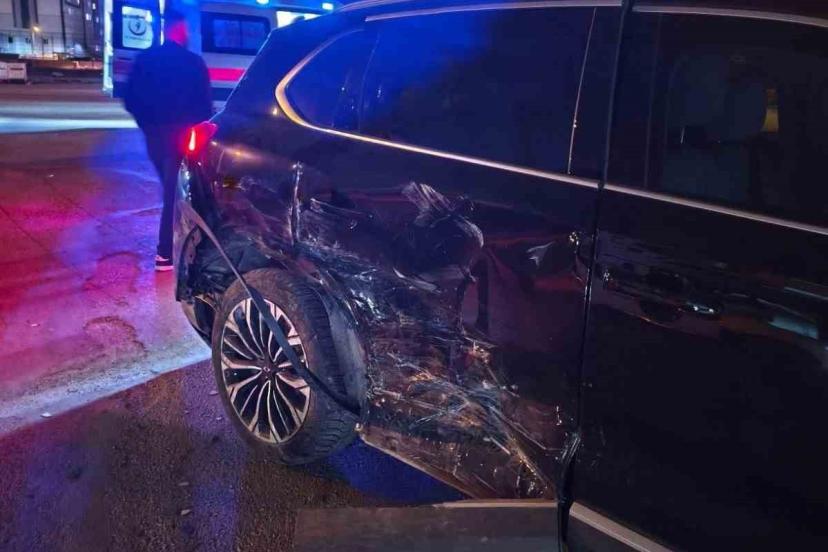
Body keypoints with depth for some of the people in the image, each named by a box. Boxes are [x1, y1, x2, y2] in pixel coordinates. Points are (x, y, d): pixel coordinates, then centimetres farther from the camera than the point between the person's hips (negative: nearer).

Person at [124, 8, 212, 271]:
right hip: (180, 136, -5)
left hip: (155, 135, 5)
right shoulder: (193, 62, -9)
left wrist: (148, 125, 19)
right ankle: (165, 253, 2)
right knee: (175, 191, 1)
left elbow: (130, 100, 6)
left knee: (172, 189, 20)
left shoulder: (145, 59, 5)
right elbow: (204, 104, -8)